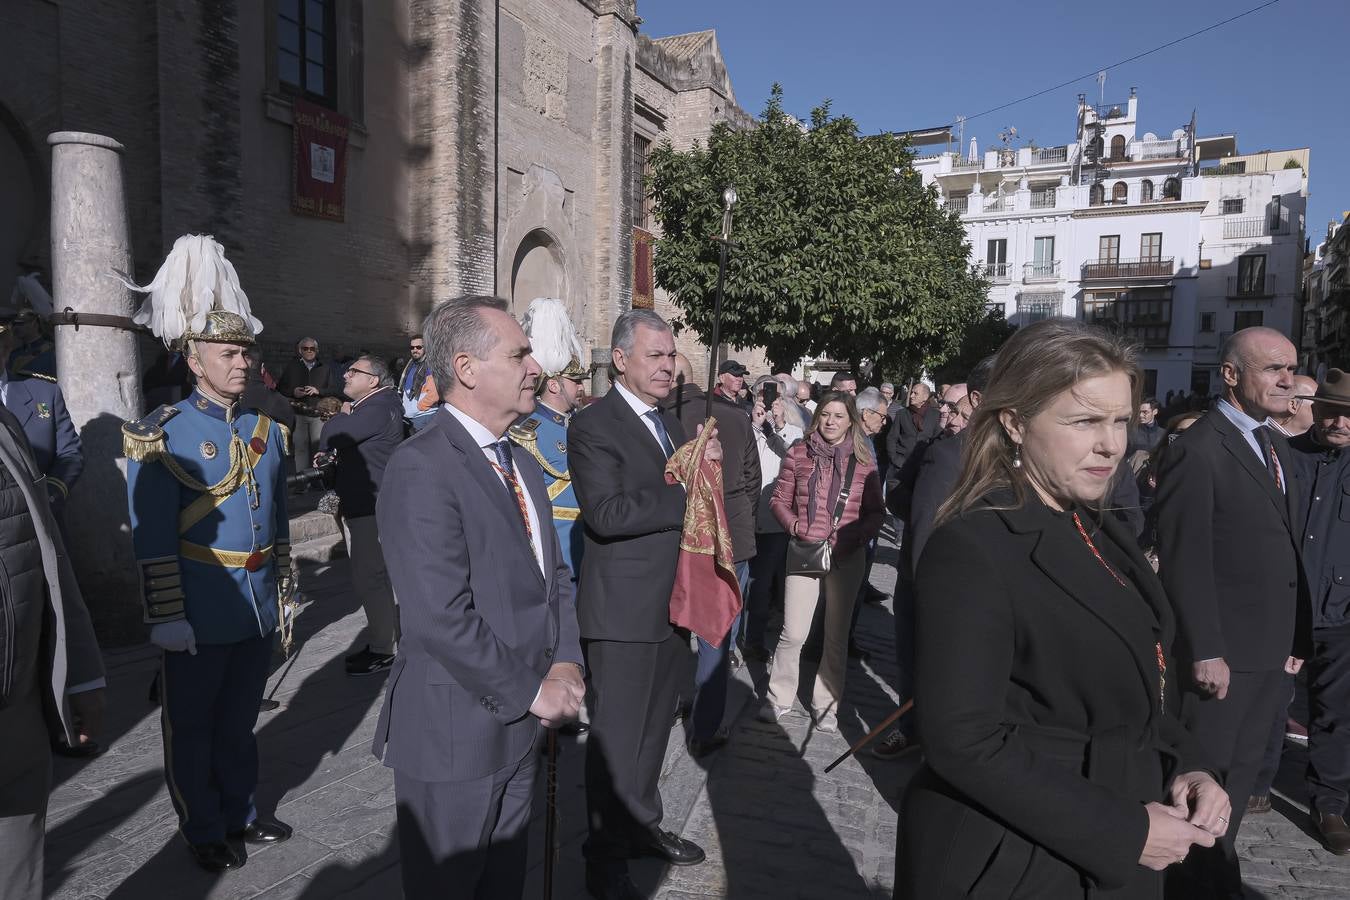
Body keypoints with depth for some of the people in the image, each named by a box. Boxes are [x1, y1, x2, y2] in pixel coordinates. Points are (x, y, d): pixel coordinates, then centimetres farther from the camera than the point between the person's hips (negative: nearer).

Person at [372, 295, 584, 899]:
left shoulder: (523, 466, 10)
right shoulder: (420, 468, -19)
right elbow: (441, 618, -25)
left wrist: (565, 665, -3)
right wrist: (532, 691, -16)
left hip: (521, 725, 8)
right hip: (455, 733, -8)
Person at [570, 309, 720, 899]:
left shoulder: (670, 423, 13)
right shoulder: (594, 424, -13)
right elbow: (606, 512, -25)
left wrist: (706, 464, -3)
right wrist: (686, 496, -21)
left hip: (672, 604, 8)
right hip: (623, 611, -8)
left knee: (654, 729, 21)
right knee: (616, 738, 6)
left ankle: (642, 826, 40)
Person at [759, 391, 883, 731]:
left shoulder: (863, 461, 1)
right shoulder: (798, 454, 0)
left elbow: (876, 511, 5)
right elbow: (779, 499, 6)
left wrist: (855, 538, -11)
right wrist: (796, 527, -11)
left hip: (846, 557, 1)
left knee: (837, 636, 10)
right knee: (793, 633, -4)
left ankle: (826, 704, 25)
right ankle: (778, 697, 16)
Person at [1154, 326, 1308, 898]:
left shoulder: (1276, 446, 11)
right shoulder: (1198, 450, -16)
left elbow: (1285, 547, 12)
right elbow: (1183, 560, -19)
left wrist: (1296, 635, 9)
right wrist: (1205, 651, -20)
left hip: (1273, 646, 8)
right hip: (1222, 650, -8)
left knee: (1243, 770, 19)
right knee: (1207, 773, 7)